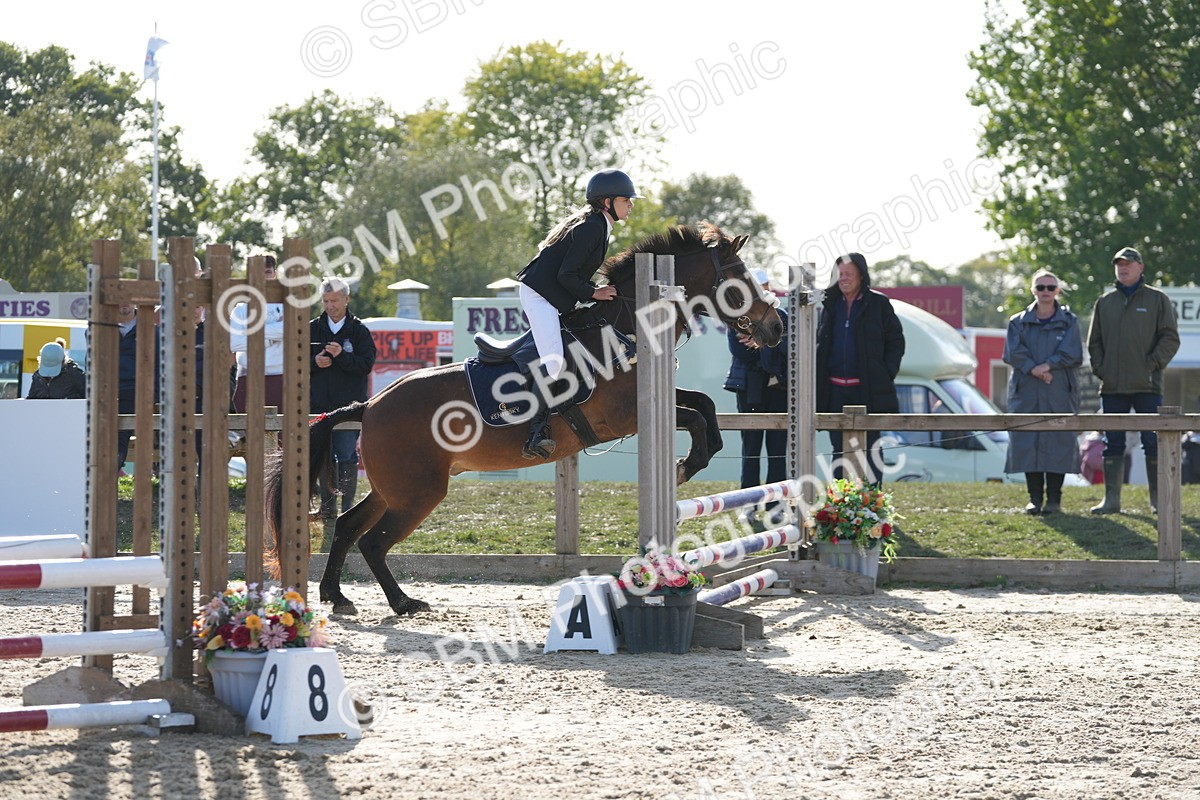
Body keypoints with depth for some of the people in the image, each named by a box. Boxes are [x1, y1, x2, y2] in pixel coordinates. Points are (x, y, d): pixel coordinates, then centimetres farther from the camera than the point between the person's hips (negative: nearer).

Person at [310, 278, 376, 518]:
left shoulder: (359, 331, 1)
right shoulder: (313, 329, 9)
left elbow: (367, 364, -6)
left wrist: (342, 356, -20)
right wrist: (315, 362, -10)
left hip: (349, 405, -3)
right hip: (319, 405, 3)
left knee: (347, 457, -4)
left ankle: (347, 506, 0)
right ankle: (327, 506, 14)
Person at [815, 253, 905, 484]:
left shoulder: (878, 304, 0)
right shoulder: (829, 305, 11)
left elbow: (896, 341, 2)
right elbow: (819, 343, 16)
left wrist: (887, 373, -9)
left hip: (868, 390, -4)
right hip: (835, 391, 4)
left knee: (869, 448, -1)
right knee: (839, 451, 7)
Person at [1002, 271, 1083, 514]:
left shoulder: (1068, 322, 9)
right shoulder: (1018, 322, 11)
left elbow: (1071, 354, -4)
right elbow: (1014, 353, -2)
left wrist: (1048, 365, -15)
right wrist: (1033, 369, -16)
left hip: (1060, 394, -1)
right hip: (1026, 393, 1)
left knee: (1058, 444, -4)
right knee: (1028, 443, -2)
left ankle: (1054, 499, 2)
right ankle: (1035, 498, 4)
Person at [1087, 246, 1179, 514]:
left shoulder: (1157, 299, 4)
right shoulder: (1104, 302, 14)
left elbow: (1170, 338, 0)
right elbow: (1094, 341, 17)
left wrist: (1152, 365, -10)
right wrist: (1100, 369, 2)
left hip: (1147, 386, -3)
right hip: (1112, 387, 3)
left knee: (1153, 443, -3)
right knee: (1112, 444, 4)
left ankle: (1158, 500, 3)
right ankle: (1111, 499, 8)